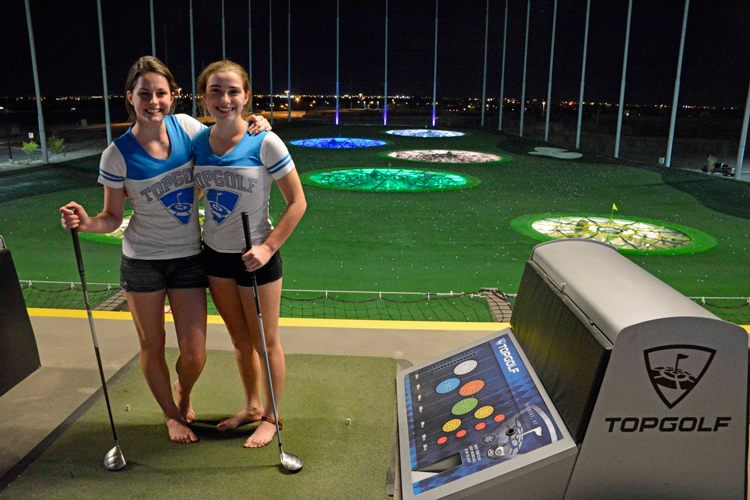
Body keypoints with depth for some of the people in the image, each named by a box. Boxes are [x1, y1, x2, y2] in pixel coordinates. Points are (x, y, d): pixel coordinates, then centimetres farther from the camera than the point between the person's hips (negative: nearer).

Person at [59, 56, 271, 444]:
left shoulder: (185, 127, -6)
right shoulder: (118, 155, -11)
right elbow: (113, 217, -3)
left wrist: (251, 131, -8)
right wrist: (87, 222, -26)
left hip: (189, 256, 2)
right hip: (142, 261, -1)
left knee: (194, 354, 3)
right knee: (152, 347, 11)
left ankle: (184, 392, 40)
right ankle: (171, 414, 39)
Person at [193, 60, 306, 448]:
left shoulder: (264, 143, -17)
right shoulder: (197, 142, -1)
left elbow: (297, 202, -14)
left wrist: (268, 247, -19)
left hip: (255, 256, -5)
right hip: (215, 255, 5)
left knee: (265, 343, 10)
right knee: (240, 340, 20)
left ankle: (270, 417, 30)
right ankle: (251, 406, 40)